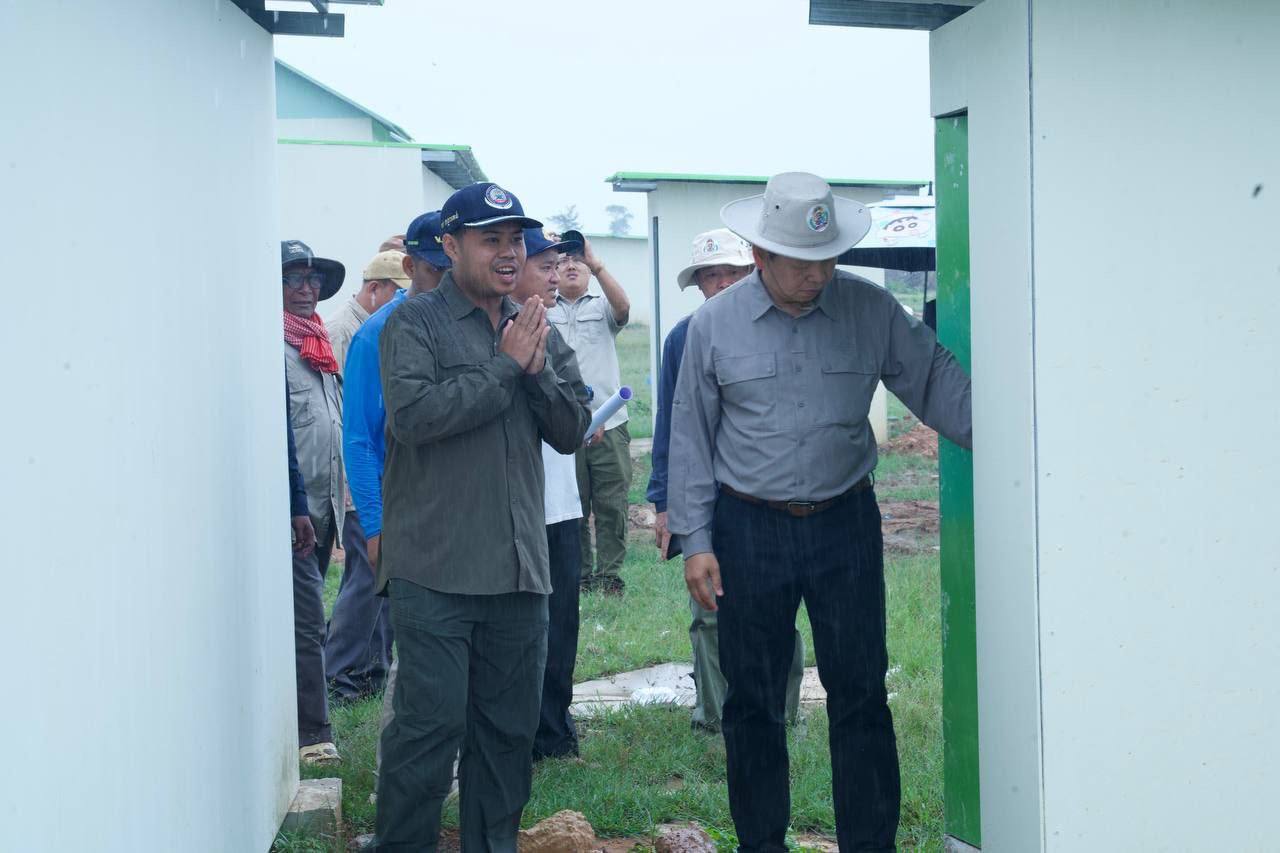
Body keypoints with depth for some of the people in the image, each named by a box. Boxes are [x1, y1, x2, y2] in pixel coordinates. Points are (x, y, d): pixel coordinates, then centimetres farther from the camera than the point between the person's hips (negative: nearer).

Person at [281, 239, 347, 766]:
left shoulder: (319, 343, 19)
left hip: (324, 505, 8)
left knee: (305, 619, 14)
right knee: (306, 623, -8)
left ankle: (295, 721, 23)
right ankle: (313, 733, -3)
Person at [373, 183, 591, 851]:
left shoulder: (536, 330, 14)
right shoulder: (415, 324, -3)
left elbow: (572, 432, 8)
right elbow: (413, 413, -19)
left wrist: (537, 370, -9)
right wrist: (504, 366, -14)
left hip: (517, 566, 6)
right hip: (434, 567, -6)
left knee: (510, 724, 12)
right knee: (431, 720, -5)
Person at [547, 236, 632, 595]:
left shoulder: (602, 308, 11)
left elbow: (623, 306, -10)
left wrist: (596, 264, -21)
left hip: (609, 422, 0)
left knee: (611, 506, -1)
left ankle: (609, 575, 6)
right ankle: (579, 575, 14)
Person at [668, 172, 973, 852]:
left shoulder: (872, 310, 0)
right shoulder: (713, 325, -1)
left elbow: (937, 381, 3)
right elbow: (691, 439, 3)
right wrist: (695, 541, -1)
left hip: (846, 522, 0)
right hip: (749, 529, 0)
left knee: (861, 693, 3)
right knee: (753, 700, 9)